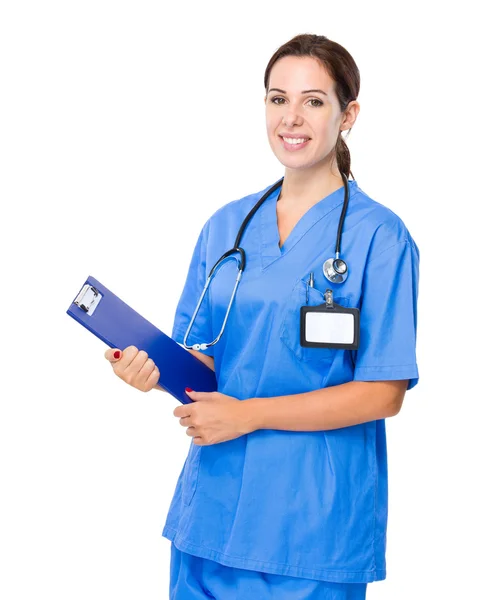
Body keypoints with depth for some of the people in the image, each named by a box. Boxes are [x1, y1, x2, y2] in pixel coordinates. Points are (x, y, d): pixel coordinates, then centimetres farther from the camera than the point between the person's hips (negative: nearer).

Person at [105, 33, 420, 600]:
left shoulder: (378, 235, -7)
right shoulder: (225, 226, 9)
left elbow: (383, 393, -12)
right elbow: (203, 354, 13)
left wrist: (248, 414, -16)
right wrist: (156, 368, -10)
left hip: (316, 517, -4)